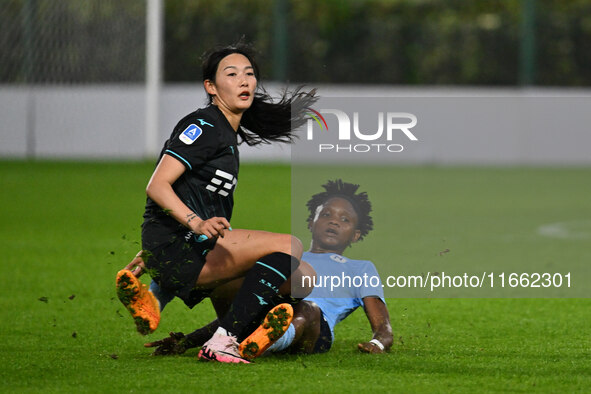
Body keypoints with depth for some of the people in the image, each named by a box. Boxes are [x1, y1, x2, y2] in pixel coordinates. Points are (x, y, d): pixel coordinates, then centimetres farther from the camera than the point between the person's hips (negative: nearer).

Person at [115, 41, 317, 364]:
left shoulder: (228, 133, 22)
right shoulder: (204, 126, -8)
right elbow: (157, 186, -18)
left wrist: (150, 255, 25)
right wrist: (197, 223, -33)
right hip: (173, 248, -9)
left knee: (302, 279, -1)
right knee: (289, 246, -22)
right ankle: (222, 343, -28)